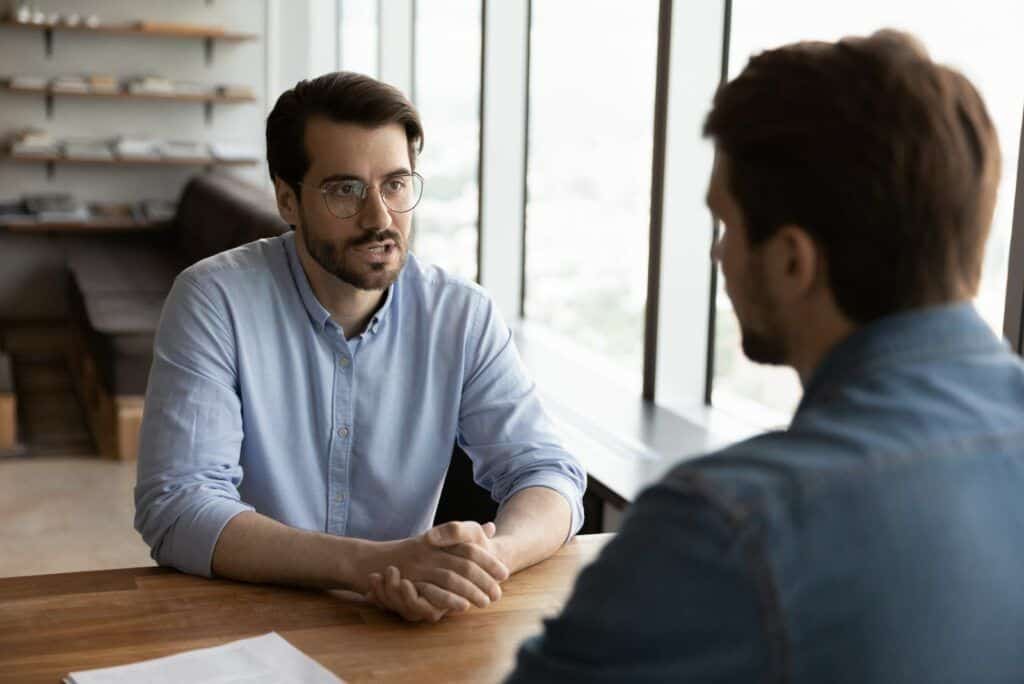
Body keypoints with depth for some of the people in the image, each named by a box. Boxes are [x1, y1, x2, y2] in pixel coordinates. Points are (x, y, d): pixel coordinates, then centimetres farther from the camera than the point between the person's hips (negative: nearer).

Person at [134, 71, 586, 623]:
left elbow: (549, 476, -3)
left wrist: (487, 557, -26)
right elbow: (174, 508, -18)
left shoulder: (463, 317, -1)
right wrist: (373, 563, -30)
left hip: (403, 633, 4)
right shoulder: (213, 301, -10)